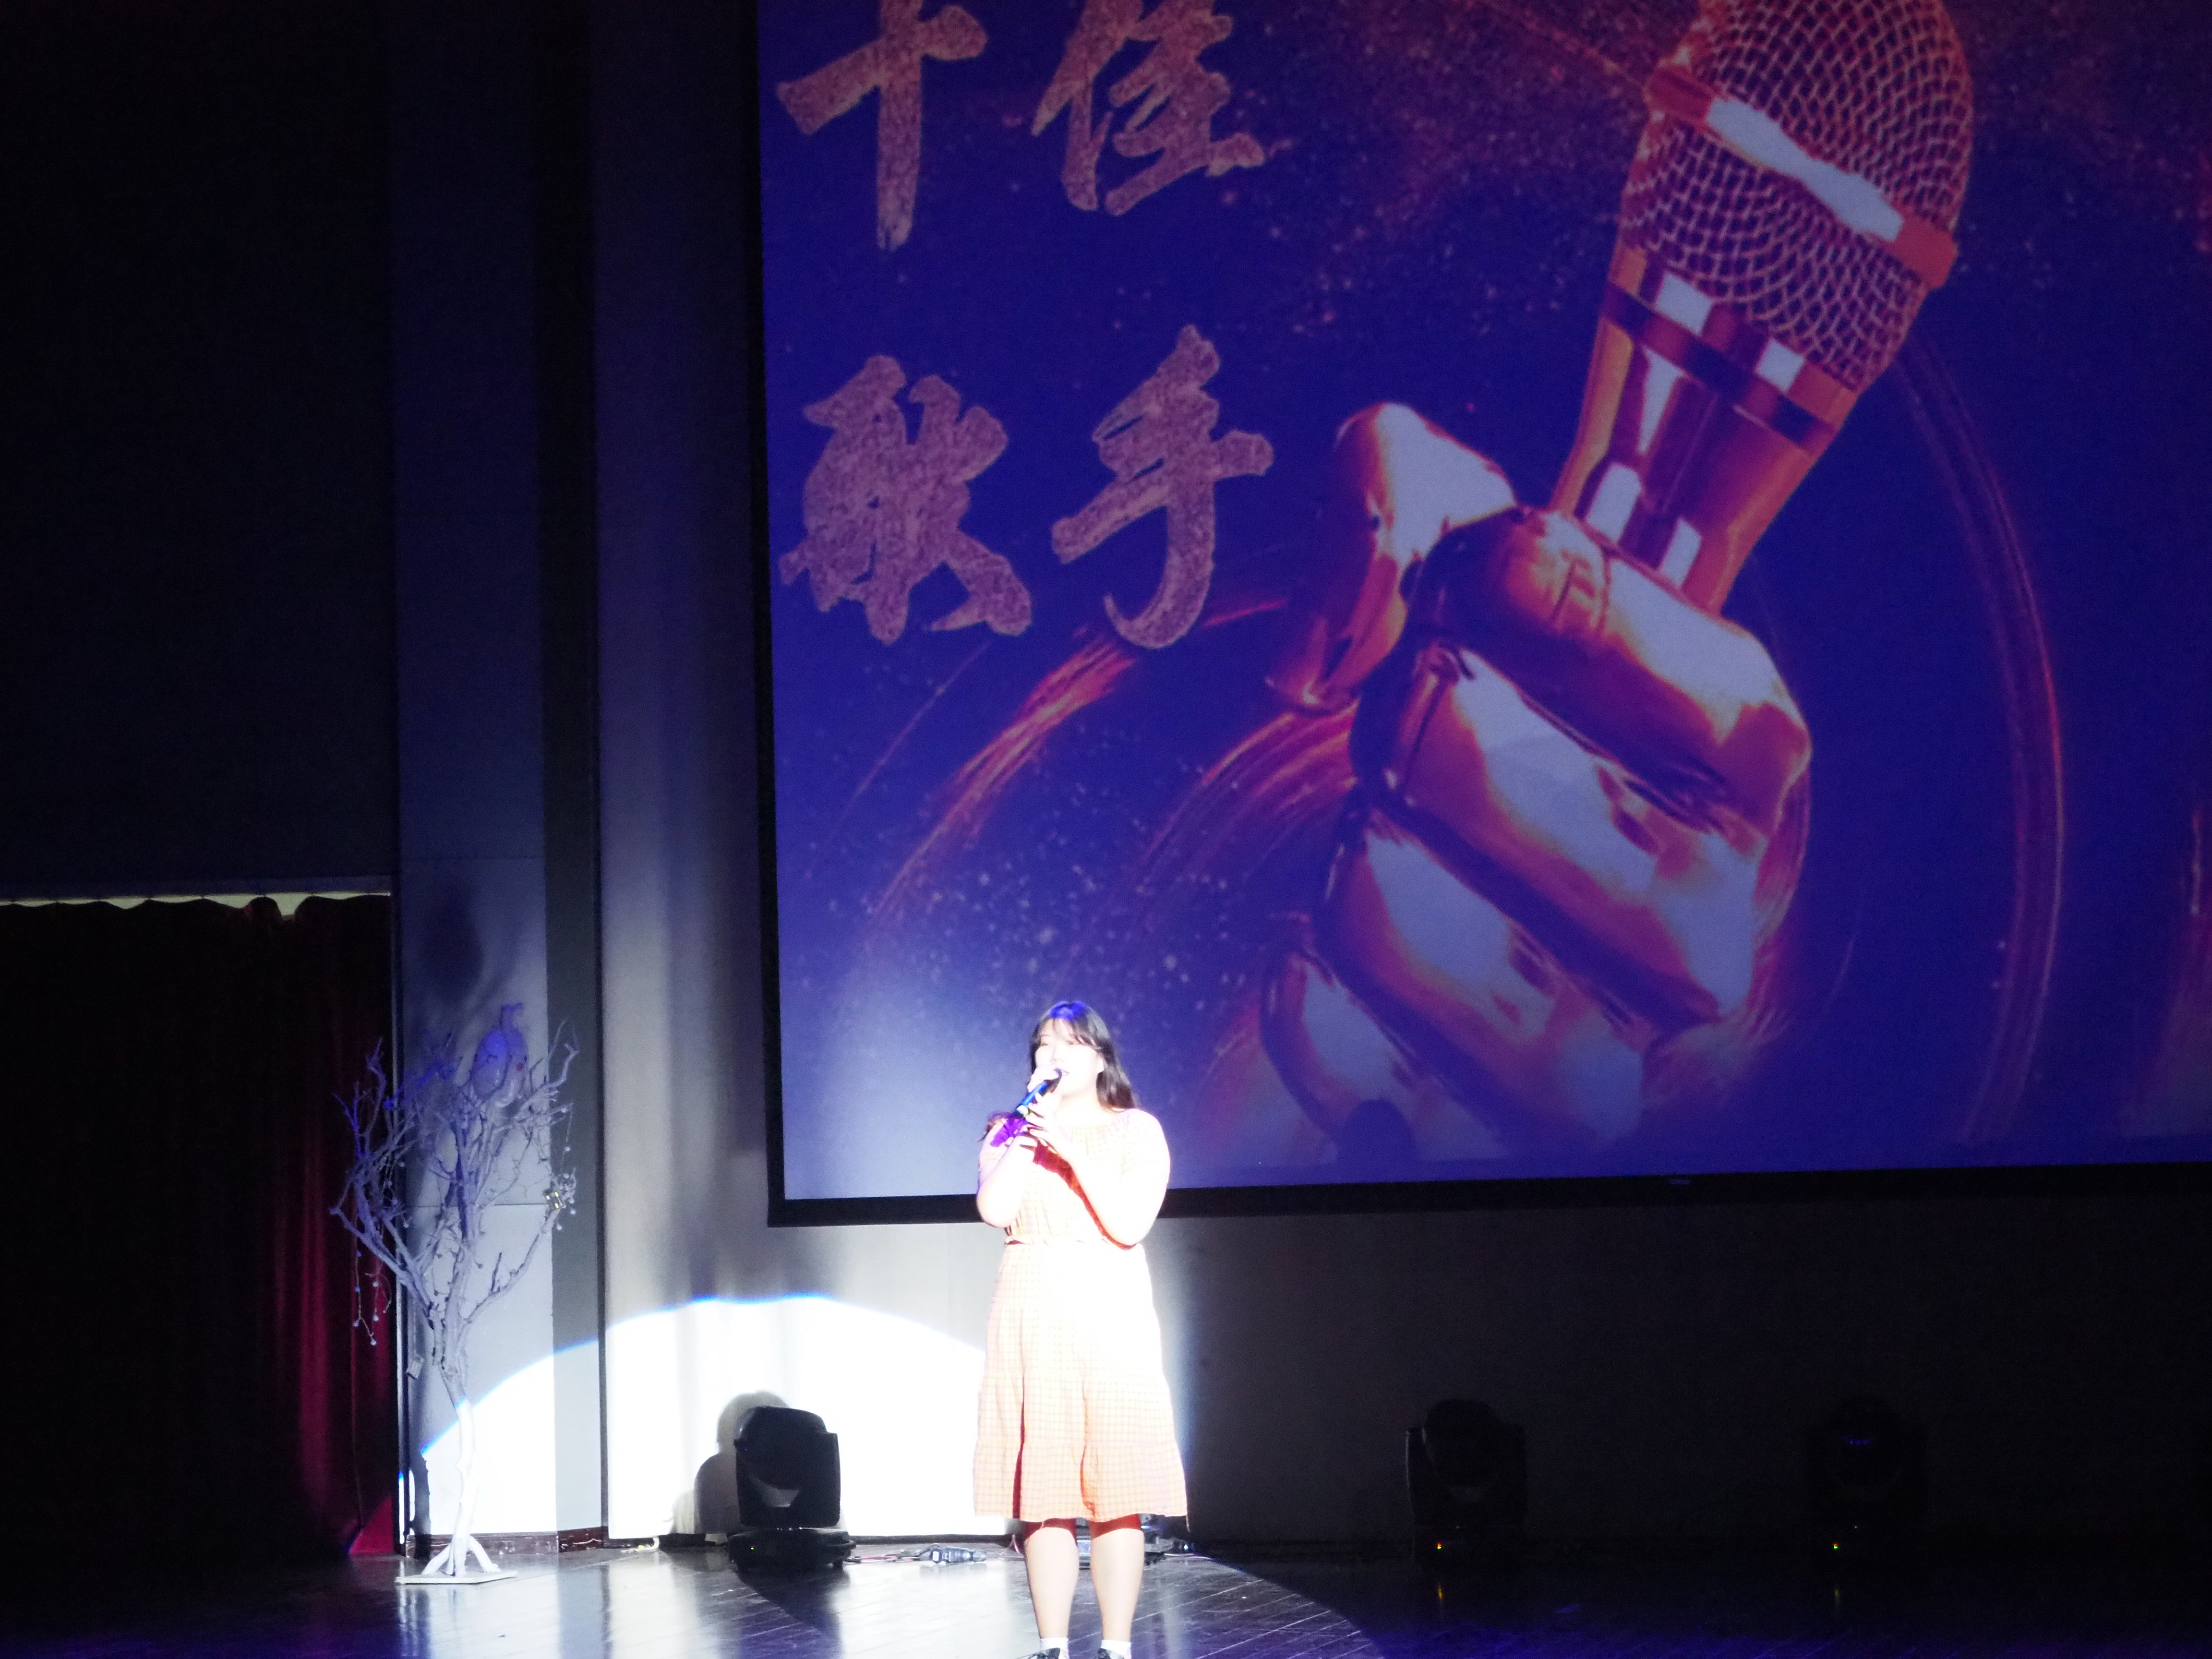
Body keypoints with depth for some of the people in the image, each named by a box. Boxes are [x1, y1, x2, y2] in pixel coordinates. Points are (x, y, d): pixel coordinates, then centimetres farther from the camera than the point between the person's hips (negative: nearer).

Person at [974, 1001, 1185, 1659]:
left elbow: (1130, 1224, -9)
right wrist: (1031, 1126, -5)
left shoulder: (1136, 1130, 5)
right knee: (1042, 1496, -2)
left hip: (1109, 1316, -2)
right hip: (1032, 1320, 2)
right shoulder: (1010, 1130, 12)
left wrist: (1072, 1153, -14)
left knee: (1117, 1496, -5)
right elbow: (995, 1210, -5)